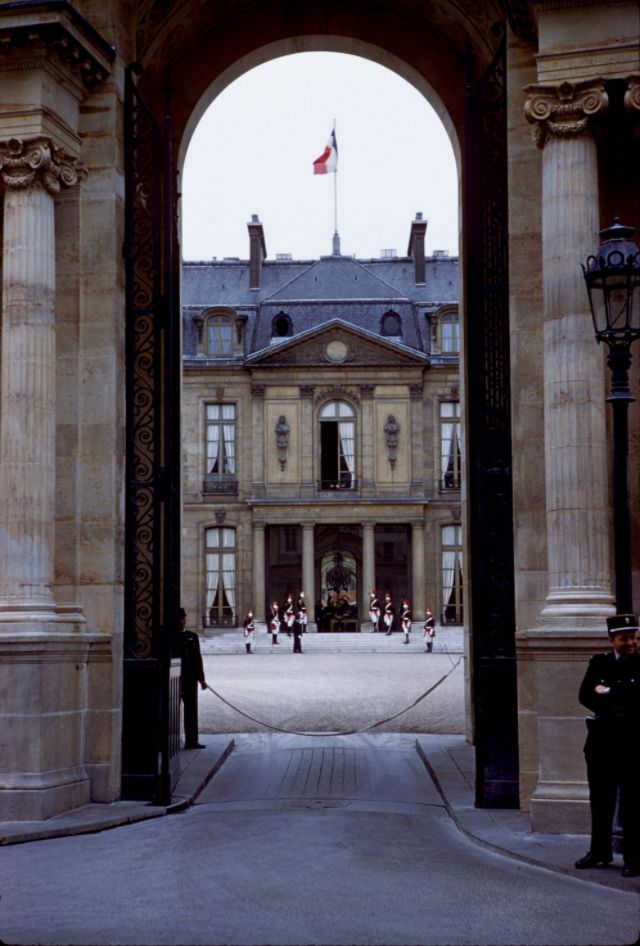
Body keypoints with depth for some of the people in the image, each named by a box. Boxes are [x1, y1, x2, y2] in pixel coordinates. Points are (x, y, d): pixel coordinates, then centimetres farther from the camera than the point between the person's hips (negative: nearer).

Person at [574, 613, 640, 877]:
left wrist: (608, 692, -9)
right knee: (600, 801, 11)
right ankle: (600, 852, 23)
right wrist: (614, 708, -11)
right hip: (602, 739, 4)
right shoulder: (599, 663, 10)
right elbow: (585, 695, 1)